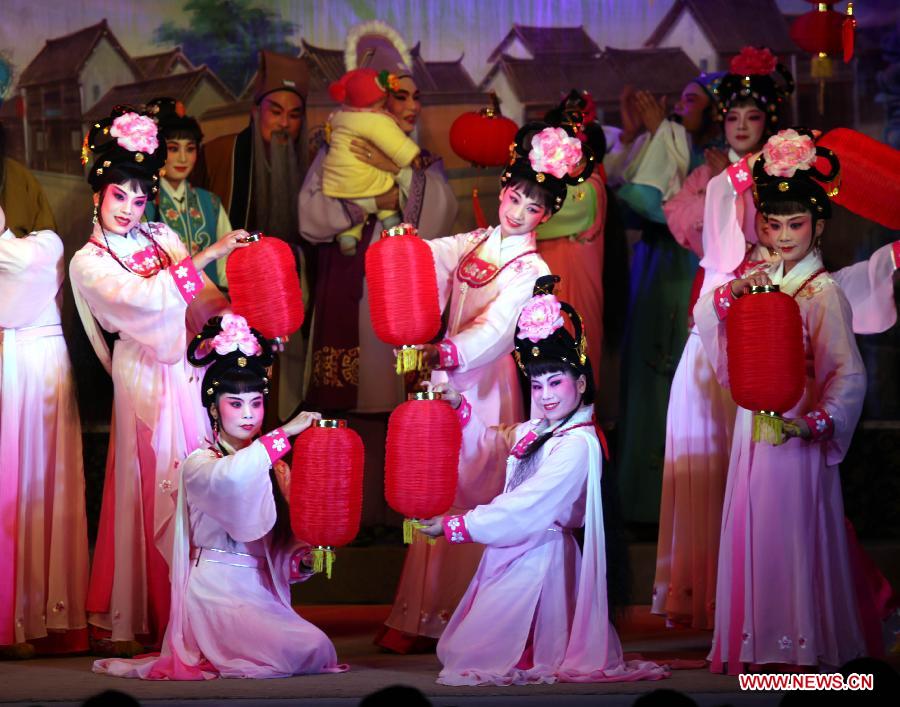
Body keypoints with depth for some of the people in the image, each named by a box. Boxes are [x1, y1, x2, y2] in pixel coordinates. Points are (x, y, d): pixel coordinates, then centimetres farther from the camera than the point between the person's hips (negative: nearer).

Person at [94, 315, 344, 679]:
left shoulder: (274, 467, 15)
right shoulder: (197, 465, -5)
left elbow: (284, 540, 15)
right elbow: (228, 477, -30)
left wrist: (302, 558, -9)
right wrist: (285, 433, -27)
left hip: (261, 591, 7)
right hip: (217, 592, -7)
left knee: (318, 651, -10)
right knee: (309, 650, -21)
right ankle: (211, 659, 3)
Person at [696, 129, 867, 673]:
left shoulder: (824, 292, -10)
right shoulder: (763, 281, 10)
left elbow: (849, 374, -16)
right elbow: (708, 321, 11)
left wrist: (817, 422, -27)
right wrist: (733, 294, -7)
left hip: (795, 433, -7)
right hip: (755, 429, 7)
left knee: (794, 534, -2)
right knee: (753, 531, 9)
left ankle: (804, 641, 8)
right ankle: (759, 641, 18)